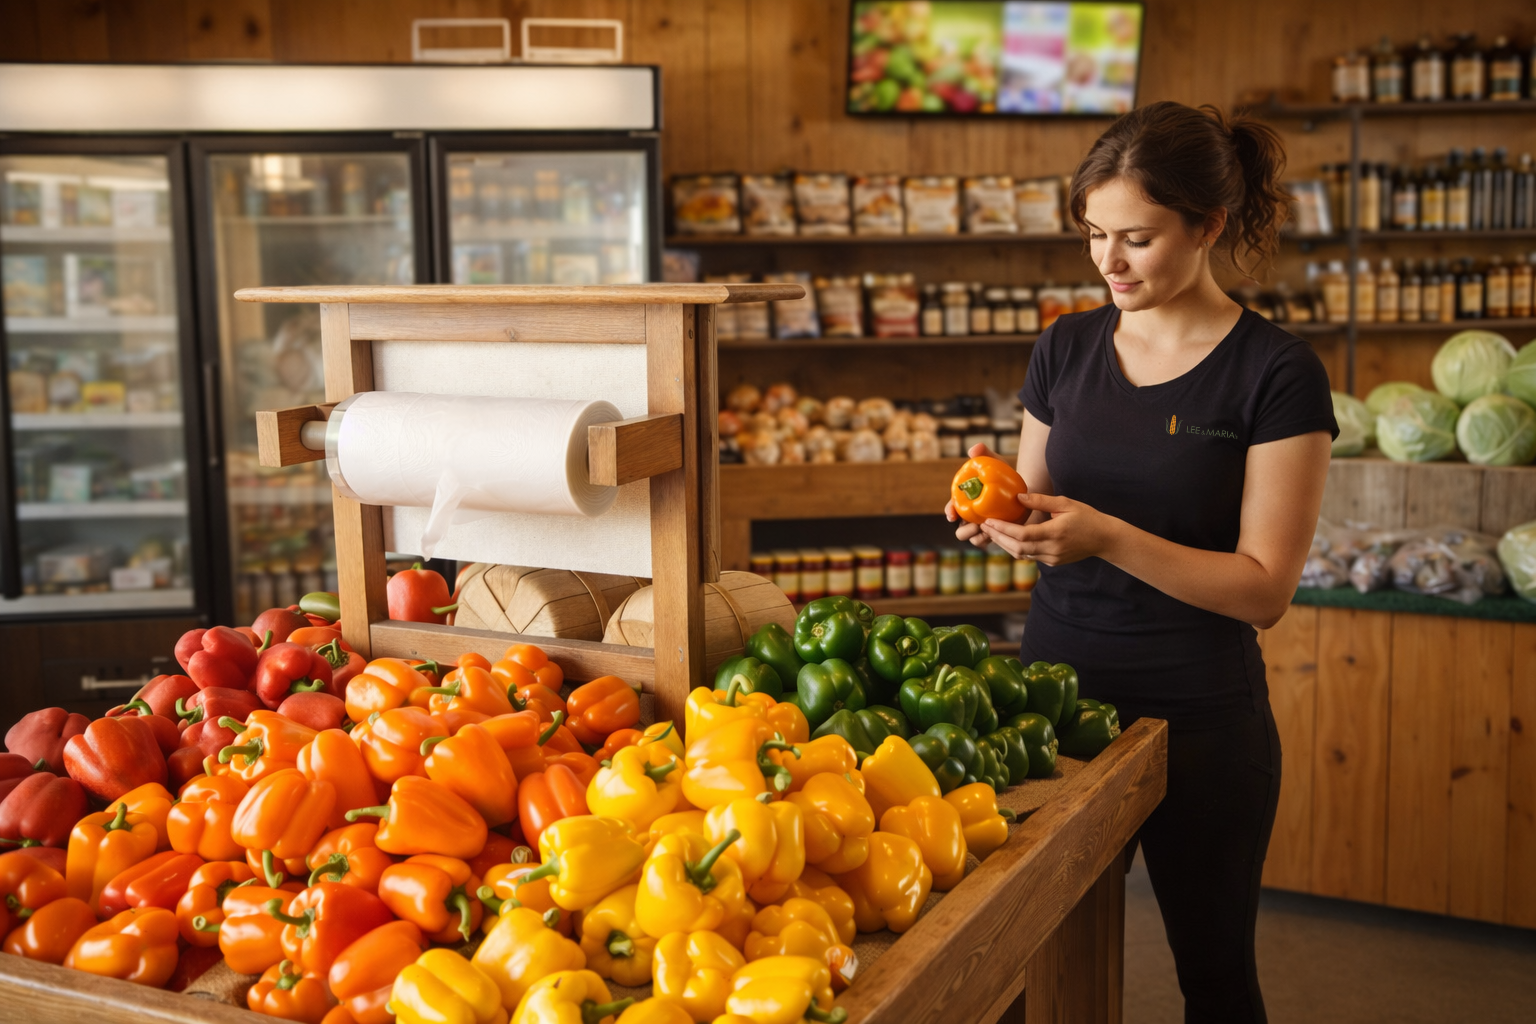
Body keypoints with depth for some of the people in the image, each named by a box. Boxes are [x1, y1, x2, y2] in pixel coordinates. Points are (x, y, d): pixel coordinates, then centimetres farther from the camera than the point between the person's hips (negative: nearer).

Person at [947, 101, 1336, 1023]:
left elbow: (1265, 589, -13)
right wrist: (1003, 518, -11)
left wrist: (1106, 537, -25)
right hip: (1057, 693, 4)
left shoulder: (1276, 374, -11)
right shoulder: (1067, 349, 4)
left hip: (1200, 720, -4)